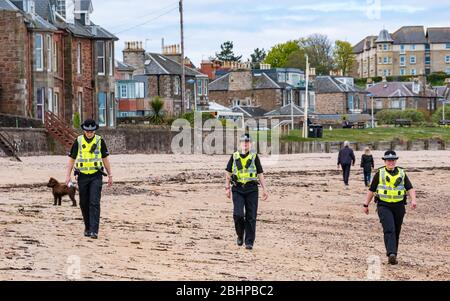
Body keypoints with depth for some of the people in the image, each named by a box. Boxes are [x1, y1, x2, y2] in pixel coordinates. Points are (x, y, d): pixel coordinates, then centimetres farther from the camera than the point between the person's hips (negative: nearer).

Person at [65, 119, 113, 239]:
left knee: (94, 203, -12)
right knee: (84, 203, 8)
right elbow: (71, 159, 5)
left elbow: (105, 159, 8)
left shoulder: (99, 141, 1)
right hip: (82, 176, 2)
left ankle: (94, 231, -16)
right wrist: (68, 176, 0)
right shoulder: (78, 141, 1)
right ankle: (87, 227, 25)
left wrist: (110, 175, 8)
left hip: (96, 176, -2)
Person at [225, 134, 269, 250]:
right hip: (237, 189, 0)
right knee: (238, 214, -10)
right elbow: (228, 173, 11)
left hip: (251, 189, 0)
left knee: (251, 217, -1)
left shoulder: (254, 157, 6)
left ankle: (249, 242, 6)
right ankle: (240, 235, 15)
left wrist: (264, 189, 0)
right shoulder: (234, 157, 8)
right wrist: (227, 188, 3)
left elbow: (260, 174, 6)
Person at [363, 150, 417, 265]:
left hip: (399, 207, 3)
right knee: (389, 230, -19)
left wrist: (413, 200, -17)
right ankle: (391, 254, -31)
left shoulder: (402, 174, 9)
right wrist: (366, 205, 8)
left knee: (396, 232, 9)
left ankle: (393, 255, 21)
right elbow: (371, 190, 9)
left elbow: (410, 188, 1)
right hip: (384, 206, -3)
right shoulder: (379, 174, 5)